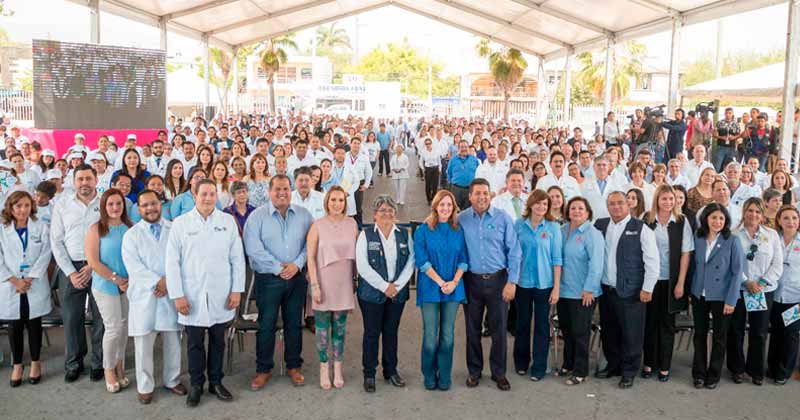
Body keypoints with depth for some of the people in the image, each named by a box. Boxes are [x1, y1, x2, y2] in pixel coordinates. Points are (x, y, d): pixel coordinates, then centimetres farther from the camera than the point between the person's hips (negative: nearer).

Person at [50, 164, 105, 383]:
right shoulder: (62, 205, 5)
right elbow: (56, 242, 3)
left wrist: (94, 267, -11)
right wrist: (70, 272, -5)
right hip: (71, 268, 2)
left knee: (100, 317, 5)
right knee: (72, 318, 7)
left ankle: (99, 363, 20)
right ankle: (73, 363, 24)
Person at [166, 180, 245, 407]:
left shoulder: (228, 221, 2)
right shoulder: (180, 223, 0)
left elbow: (237, 258, 4)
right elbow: (172, 261, -2)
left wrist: (237, 290, -1)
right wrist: (177, 295, -7)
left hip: (221, 294, 1)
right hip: (192, 295, -1)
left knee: (218, 340, 12)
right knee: (195, 342, 8)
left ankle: (216, 382, 27)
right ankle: (196, 385, 23)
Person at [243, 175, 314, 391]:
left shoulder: (304, 215, 3)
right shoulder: (257, 216, -5)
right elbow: (254, 249, -13)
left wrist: (296, 264, -13)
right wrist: (278, 268, -15)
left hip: (297, 277, 2)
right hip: (268, 278, -2)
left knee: (294, 324, 12)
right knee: (266, 325, 5)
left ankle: (294, 366, 26)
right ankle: (263, 369, 19)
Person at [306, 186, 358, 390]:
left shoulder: (352, 224, 2)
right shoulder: (318, 226, -7)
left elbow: (357, 254, 9)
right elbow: (310, 257, -7)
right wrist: (314, 285, -11)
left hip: (344, 283, 3)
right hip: (324, 282, -2)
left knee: (340, 326, 11)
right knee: (322, 326, 6)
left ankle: (338, 369, 22)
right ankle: (323, 369, 19)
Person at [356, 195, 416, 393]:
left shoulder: (404, 235, 6)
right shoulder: (366, 235, -3)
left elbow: (410, 262, 1)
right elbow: (362, 266, -10)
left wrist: (397, 286, -10)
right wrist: (384, 286, -13)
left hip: (397, 293, 3)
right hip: (372, 293, -3)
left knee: (391, 332, 12)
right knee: (372, 333, 4)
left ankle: (391, 371, 26)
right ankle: (369, 374, 16)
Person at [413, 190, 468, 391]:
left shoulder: (459, 231, 7)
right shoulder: (423, 230, -1)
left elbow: (463, 259, 5)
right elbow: (422, 261, -7)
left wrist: (454, 282, -10)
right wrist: (441, 282, -14)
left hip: (454, 288, 2)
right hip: (430, 288, -2)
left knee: (448, 334, 6)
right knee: (430, 335, 0)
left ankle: (445, 377, 18)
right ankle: (429, 377, 15)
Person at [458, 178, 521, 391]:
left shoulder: (503, 218, -3)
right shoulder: (461, 219, -1)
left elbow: (514, 251, -2)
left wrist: (512, 281, -6)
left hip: (498, 280, -1)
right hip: (472, 280, 1)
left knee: (499, 328, 6)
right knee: (472, 328, 11)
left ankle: (499, 372, 22)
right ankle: (474, 371, 27)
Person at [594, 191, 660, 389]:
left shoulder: (641, 229, -6)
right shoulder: (600, 226, 8)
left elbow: (652, 260, -7)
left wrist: (647, 289, -9)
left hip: (630, 291, -4)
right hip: (606, 290, 5)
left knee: (631, 334, 2)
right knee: (609, 332, 15)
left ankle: (629, 371, 18)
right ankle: (613, 365, 31)